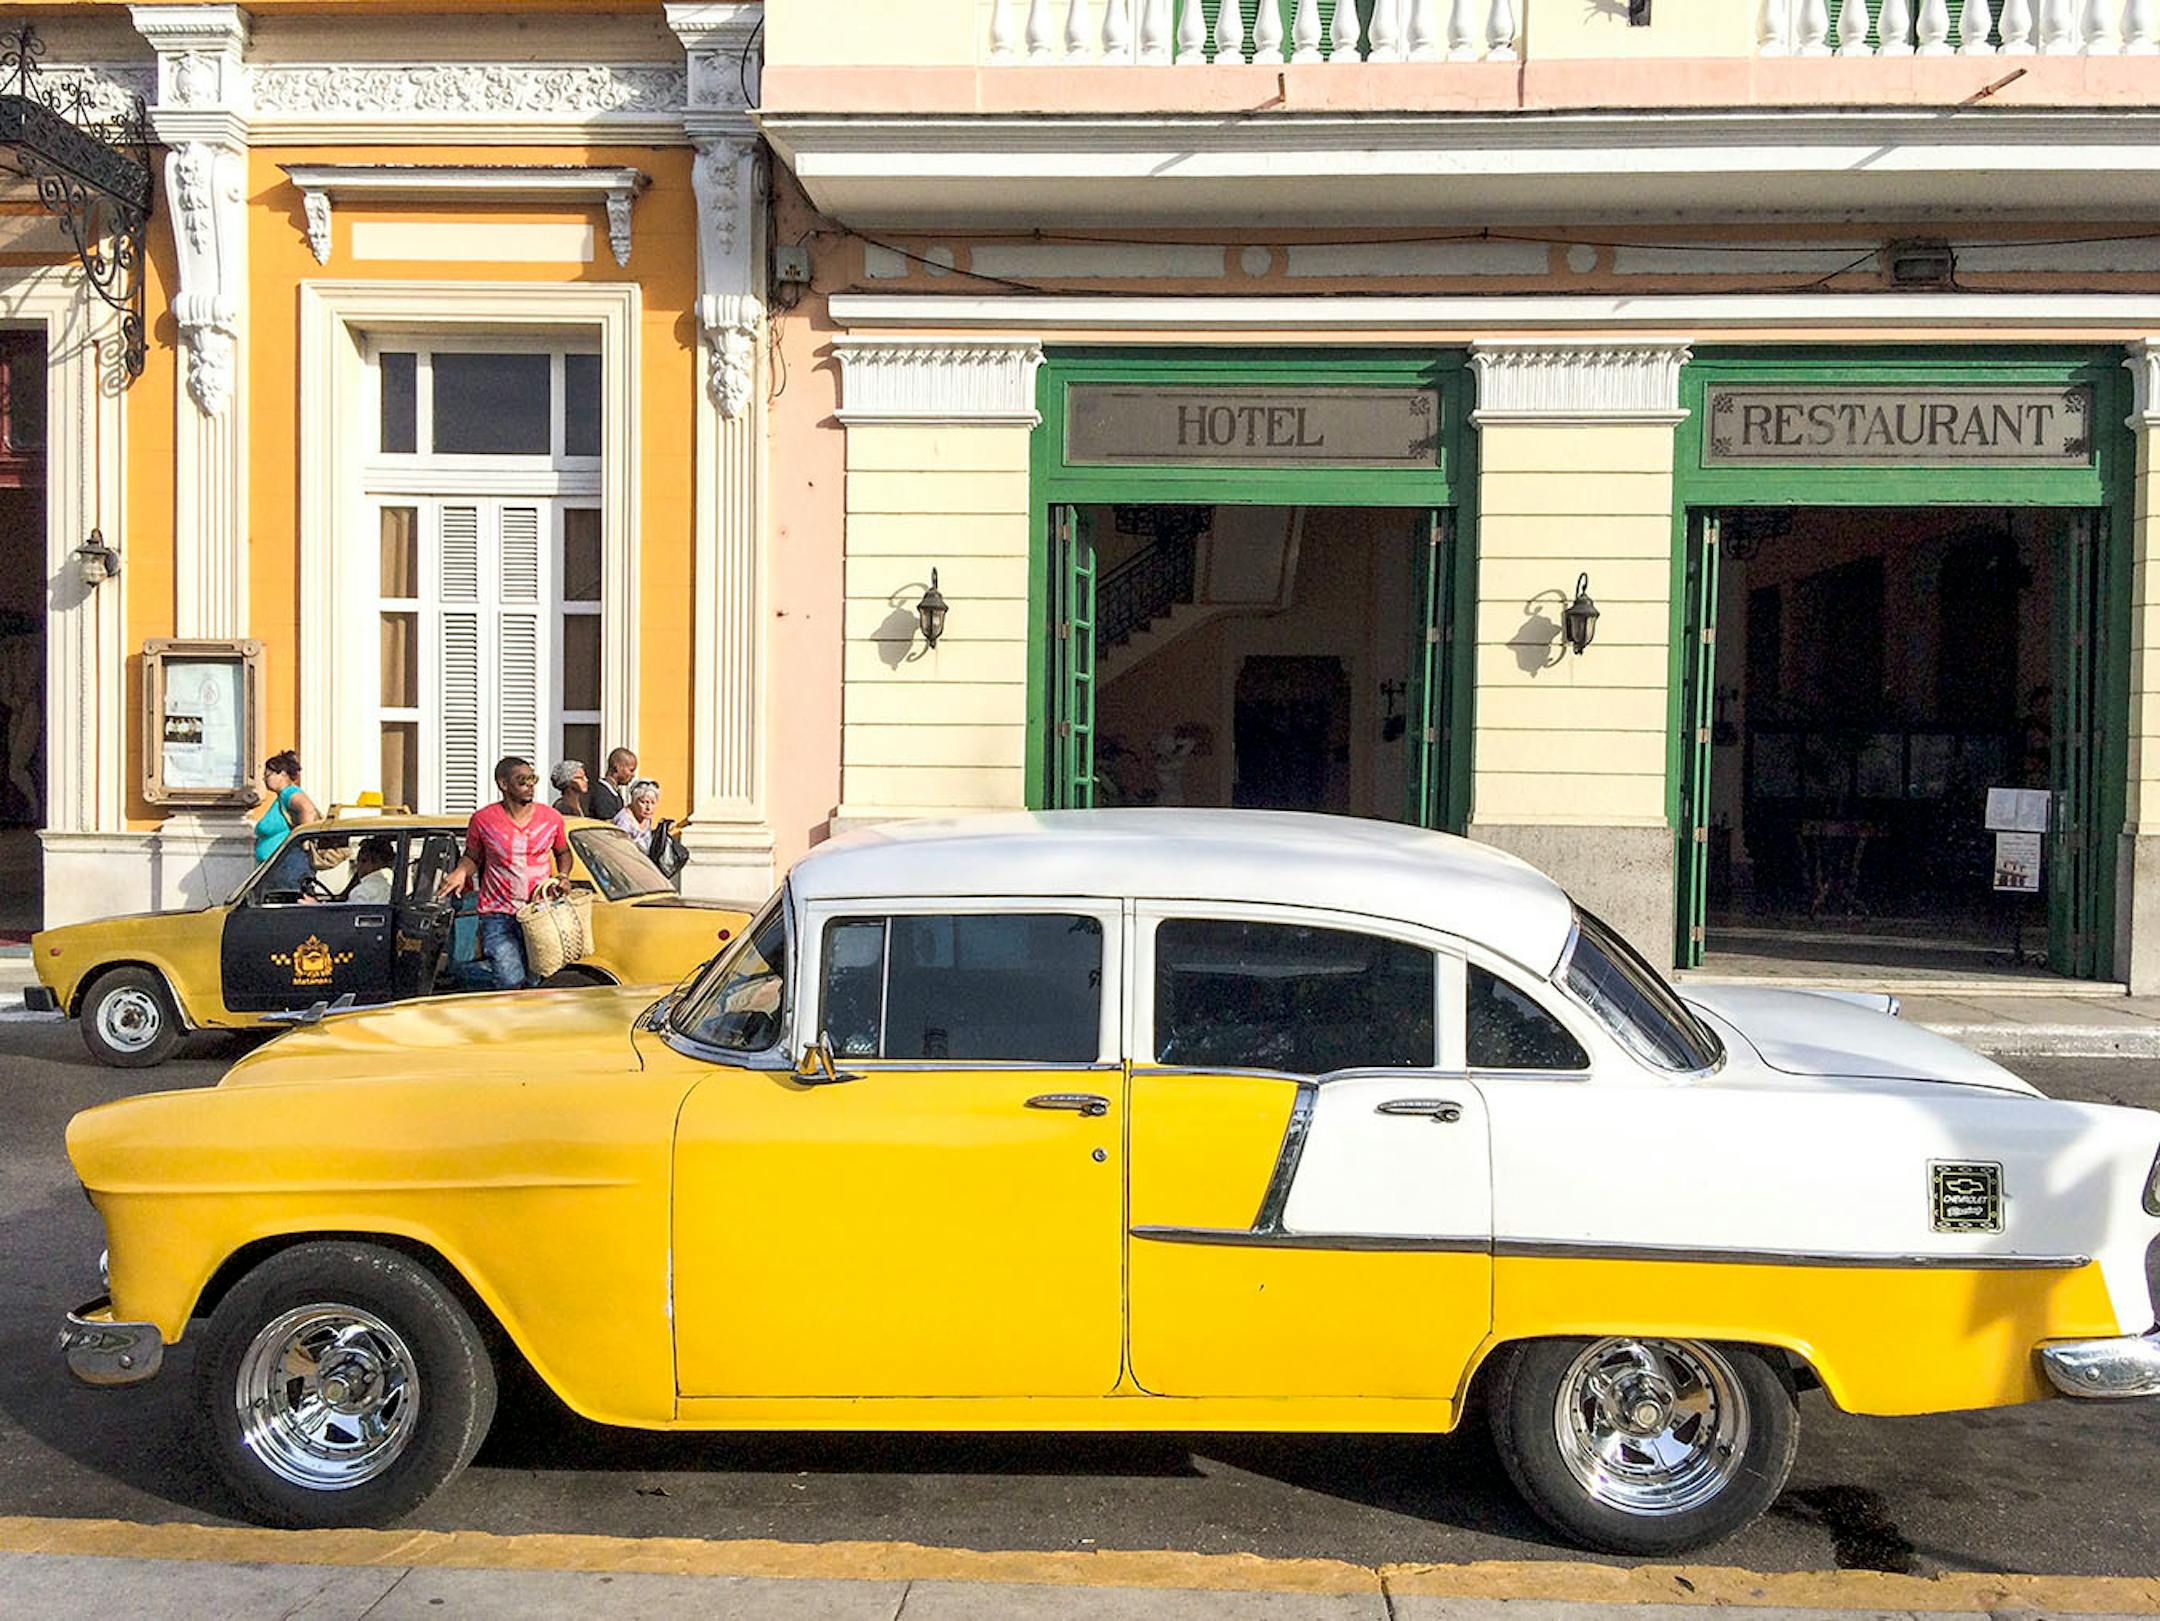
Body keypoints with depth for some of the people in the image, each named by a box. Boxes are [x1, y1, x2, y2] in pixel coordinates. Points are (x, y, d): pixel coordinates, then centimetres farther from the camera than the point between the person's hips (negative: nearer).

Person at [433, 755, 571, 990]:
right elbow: (472, 857, 12)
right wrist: (460, 872, -9)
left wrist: (563, 876, 1)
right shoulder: (483, 819, -2)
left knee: (533, 984, 6)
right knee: (511, 983, -16)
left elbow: (563, 853, 20)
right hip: (498, 916, -2)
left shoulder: (552, 818, 4)